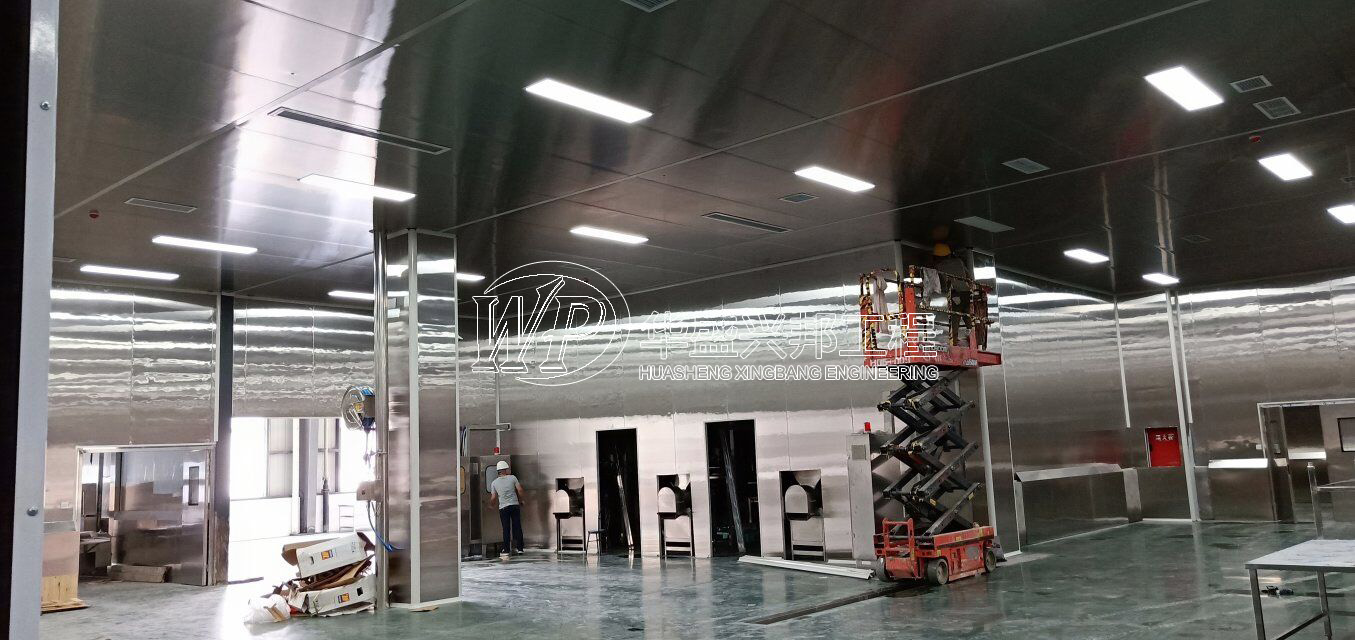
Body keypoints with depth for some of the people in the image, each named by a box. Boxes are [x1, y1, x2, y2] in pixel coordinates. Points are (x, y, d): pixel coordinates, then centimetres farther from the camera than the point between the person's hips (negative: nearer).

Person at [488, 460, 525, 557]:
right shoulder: (512, 478, -2)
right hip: (515, 505, 0)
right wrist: (521, 500, 11)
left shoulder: (494, 483, 1)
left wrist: (490, 504, 25)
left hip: (503, 507, 0)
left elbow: (493, 497, 4)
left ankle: (506, 550, 4)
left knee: (506, 529, 4)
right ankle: (519, 548, 12)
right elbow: (519, 490, -5)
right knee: (517, 527, 8)